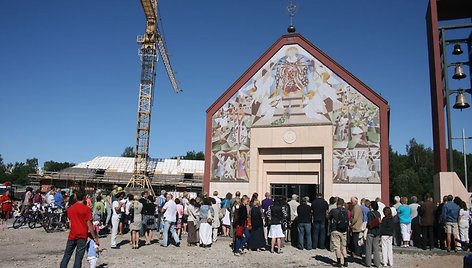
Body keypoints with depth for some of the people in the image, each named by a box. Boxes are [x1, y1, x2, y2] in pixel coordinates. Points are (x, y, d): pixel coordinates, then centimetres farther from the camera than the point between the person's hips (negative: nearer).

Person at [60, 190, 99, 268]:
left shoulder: (70, 208, 6)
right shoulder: (86, 209, -10)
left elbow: (70, 222, 14)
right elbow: (89, 225, -10)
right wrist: (95, 238, -5)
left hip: (72, 235, 4)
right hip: (82, 236, -4)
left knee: (66, 256, 14)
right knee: (78, 258, 0)